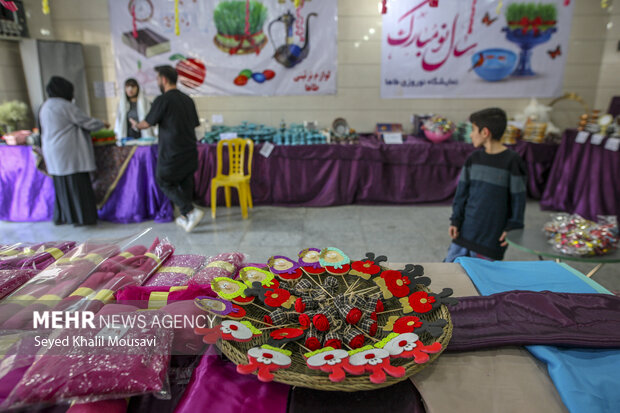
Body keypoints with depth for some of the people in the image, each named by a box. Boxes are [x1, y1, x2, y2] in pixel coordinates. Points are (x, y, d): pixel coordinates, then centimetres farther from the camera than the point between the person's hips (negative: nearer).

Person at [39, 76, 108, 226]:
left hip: (54, 154, 8)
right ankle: (80, 217, 1)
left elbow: (44, 131, 21)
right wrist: (102, 124, 6)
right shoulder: (65, 106, -14)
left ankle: (61, 217, 23)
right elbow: (87, 122, -11)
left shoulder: (45, 107, 12)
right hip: (69, 152, -8)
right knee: (76, 184, -3)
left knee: (61, 185, 15)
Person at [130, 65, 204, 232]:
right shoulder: (187, 99, 7)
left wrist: (136, 124, 13)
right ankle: (185, 218, 25)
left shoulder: (163, 100, -12)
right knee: (186, 183, 16)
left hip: (171, 153, -6)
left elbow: (146, 123, -8)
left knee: (165, 183, 10)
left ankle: (191, 211, -5)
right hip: (190, 151, 6)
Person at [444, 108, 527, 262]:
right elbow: (462, 191, 7)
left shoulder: (512, 161, -10)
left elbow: (518, 198, -7)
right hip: (465, 230, 5)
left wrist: (513, 228, -8)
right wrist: (455, 220, 4)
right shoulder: (473, 159, 4)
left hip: (492, 236, -5)